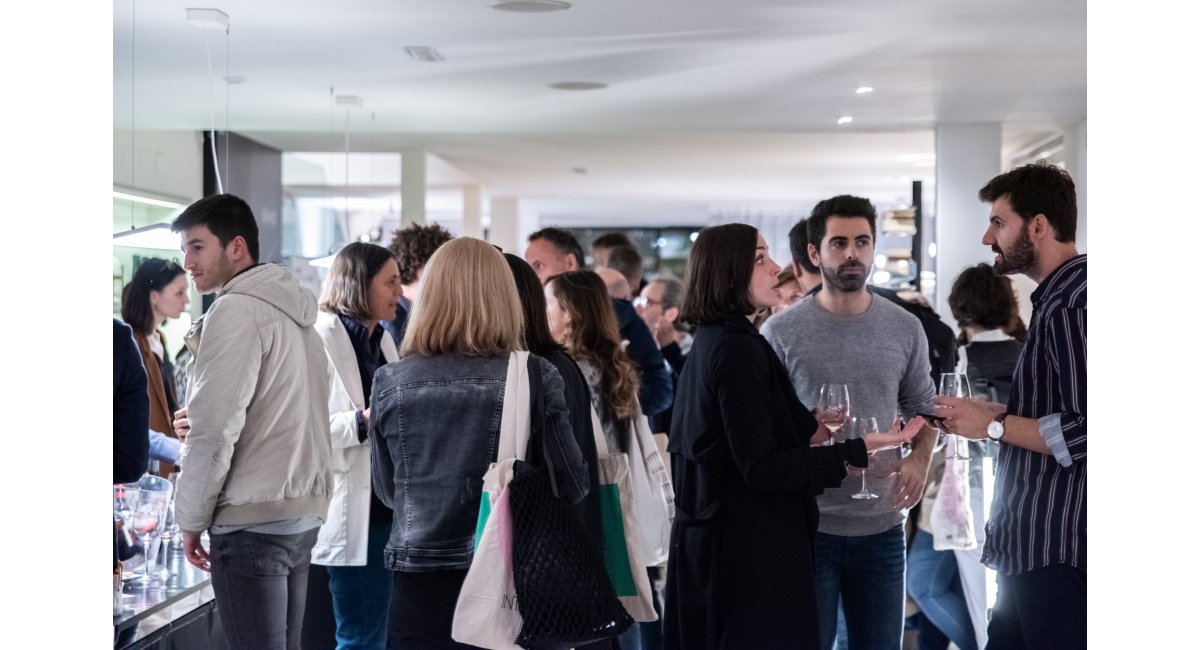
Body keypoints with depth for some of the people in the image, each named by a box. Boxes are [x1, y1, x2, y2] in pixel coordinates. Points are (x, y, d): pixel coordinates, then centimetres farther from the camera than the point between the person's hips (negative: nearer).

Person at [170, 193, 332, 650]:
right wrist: (198, 421, 10)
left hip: (252, 518, -9)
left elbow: (216, 429, -16)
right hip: (304, 511, 9)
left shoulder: (236, 310, -12)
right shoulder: (295, 311, 15)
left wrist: (191, 518, -6)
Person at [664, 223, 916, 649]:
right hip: (750, 549, -10)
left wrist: (805, 432, 17)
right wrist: (856, 452, -22)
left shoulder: (709, 343, 12)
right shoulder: (738, 350, -18)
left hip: (709, 539, 10)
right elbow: (761, 468, -21)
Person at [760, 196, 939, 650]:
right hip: (804, 525, -3)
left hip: (882, 526, 3)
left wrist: (920, 459, -6)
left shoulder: (906, 329, 4)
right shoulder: (780, 332, -5)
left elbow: (922, 407, 14)